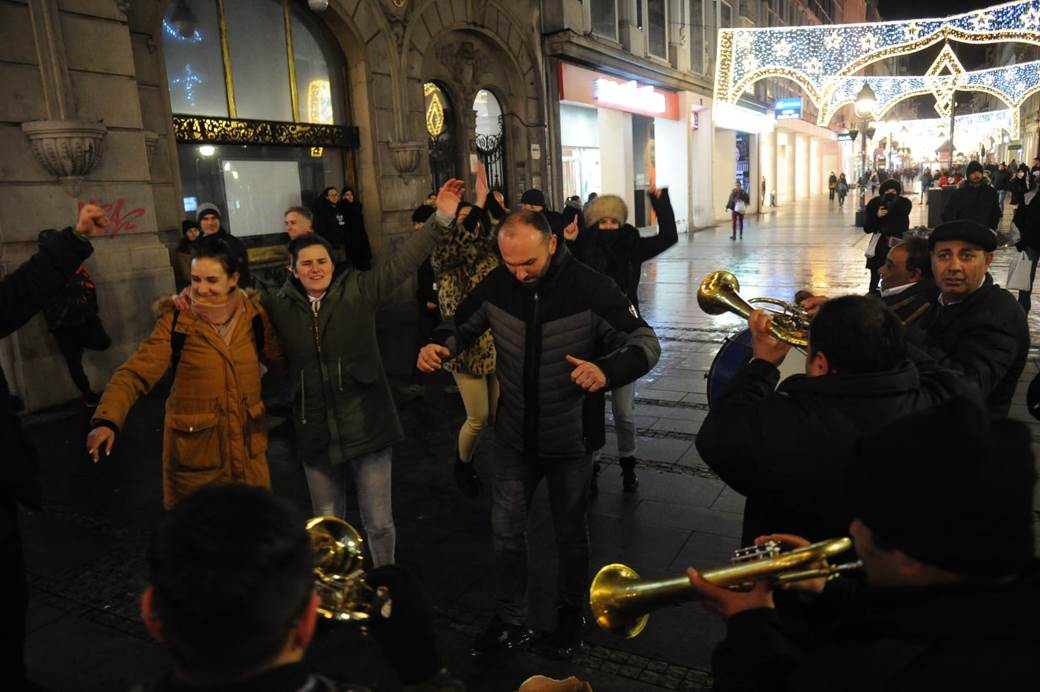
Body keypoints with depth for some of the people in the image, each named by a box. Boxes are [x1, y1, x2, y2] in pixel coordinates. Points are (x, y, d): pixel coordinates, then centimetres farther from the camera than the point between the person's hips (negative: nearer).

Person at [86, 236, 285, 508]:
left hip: (248, 447, 3)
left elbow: (280, 359, 5)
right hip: (195, 451, -3)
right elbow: (135, 373, -18)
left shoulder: (253, 314, -3)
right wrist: (107, 420, -34)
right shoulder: (177, 321, -11)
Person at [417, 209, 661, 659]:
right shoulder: (496, 285, -11)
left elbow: (645, 342, -17)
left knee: (571, 534, 17)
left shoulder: (590, 289, -21)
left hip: (570, 439, -2)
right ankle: (510, 621, 35)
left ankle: (570, 613, 44)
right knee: (506, 529, 12)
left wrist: (607, 370, -39)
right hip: (515, 436, 3)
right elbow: (463, 326, 5)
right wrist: (440, 345, -19)